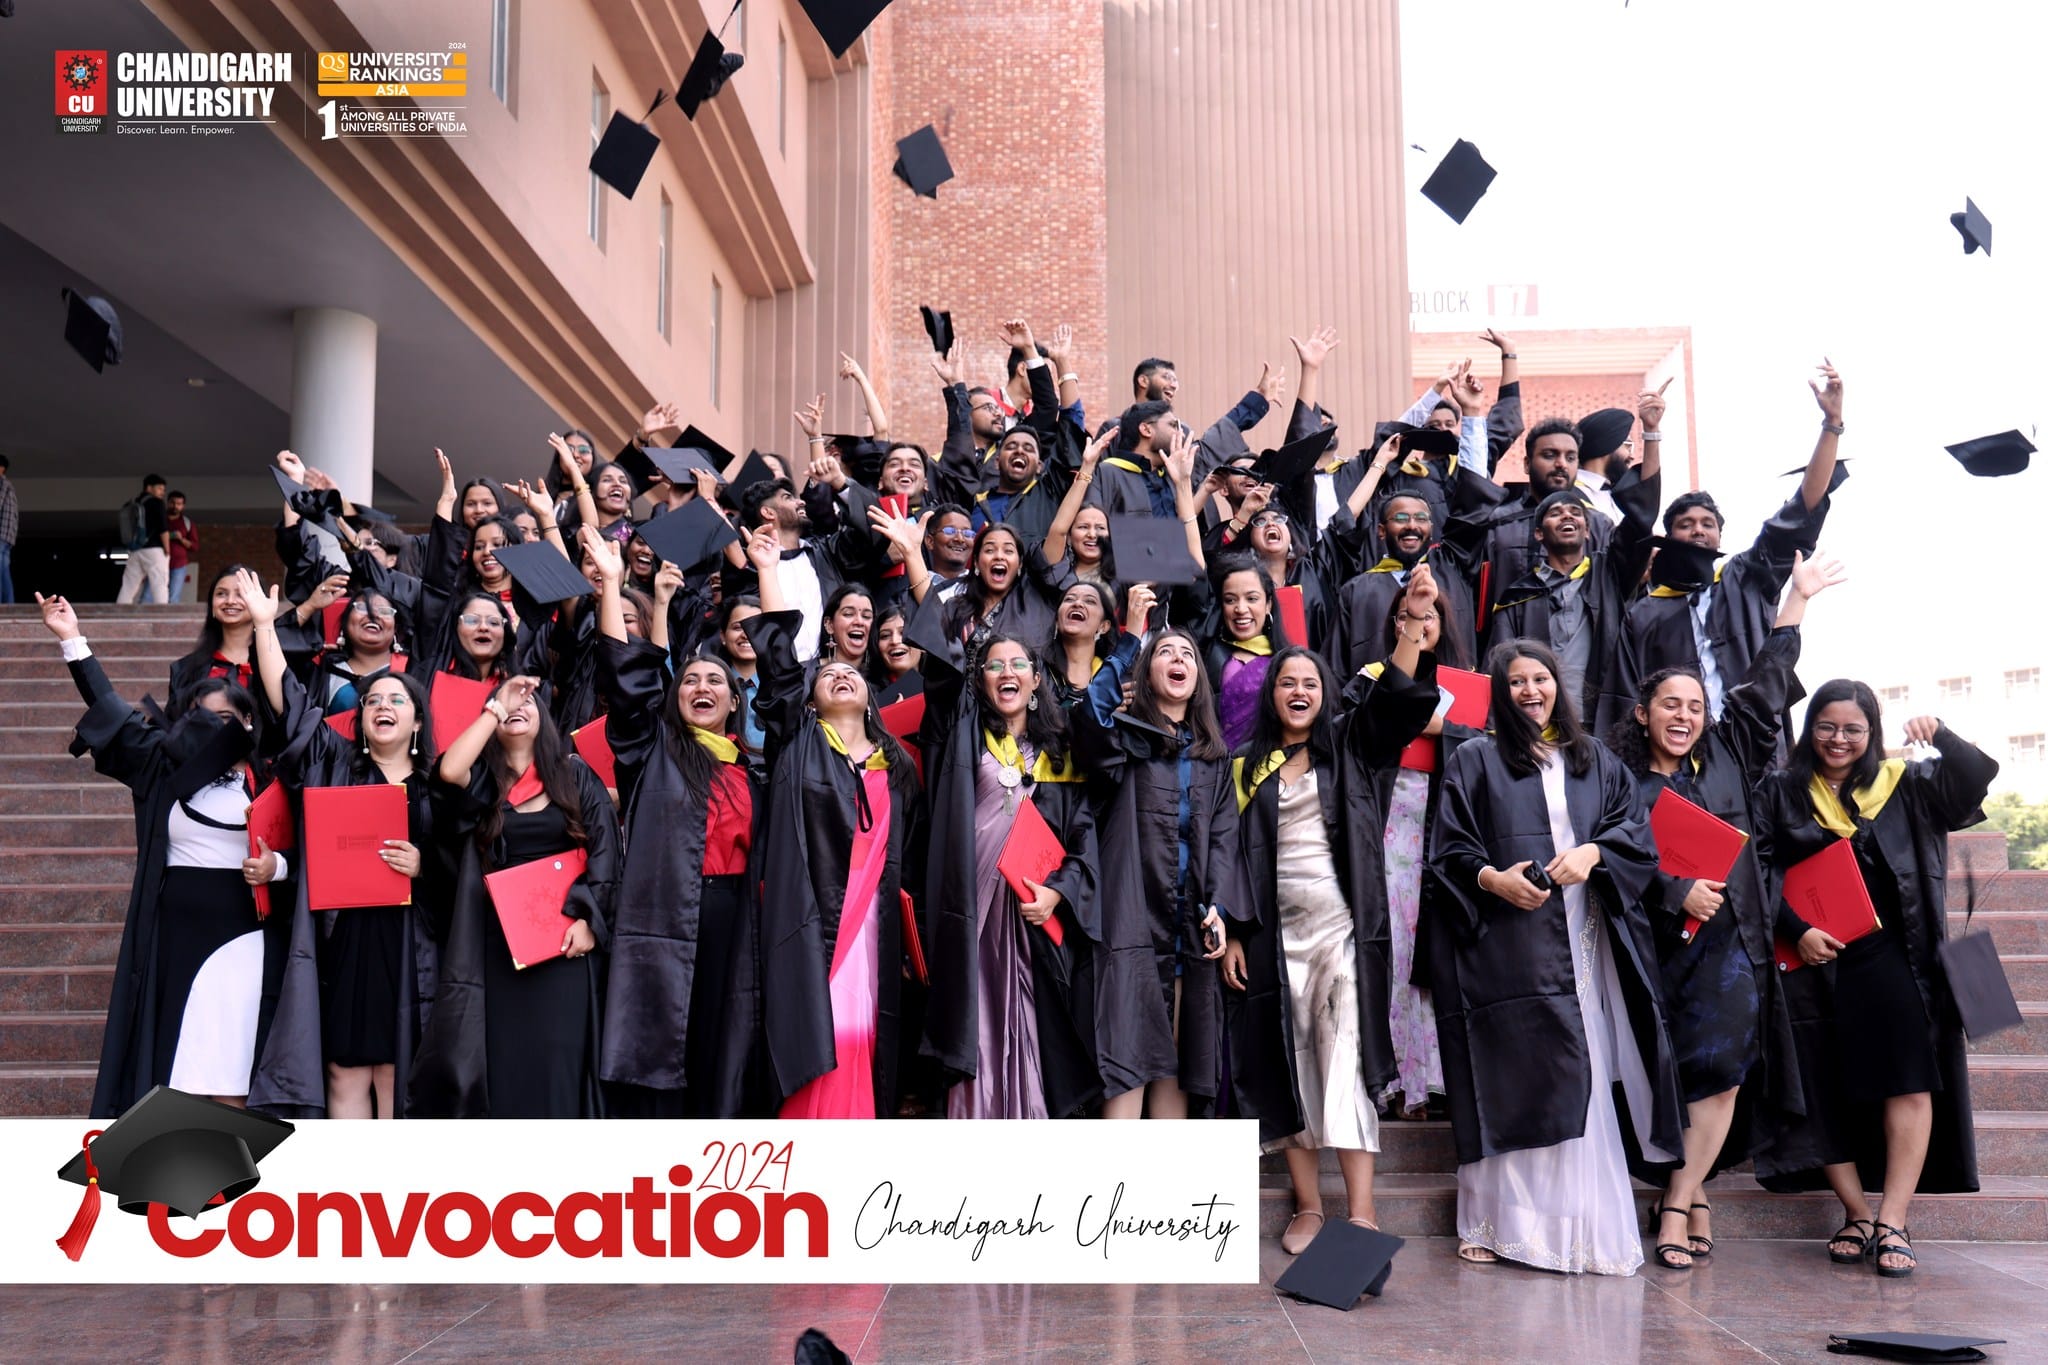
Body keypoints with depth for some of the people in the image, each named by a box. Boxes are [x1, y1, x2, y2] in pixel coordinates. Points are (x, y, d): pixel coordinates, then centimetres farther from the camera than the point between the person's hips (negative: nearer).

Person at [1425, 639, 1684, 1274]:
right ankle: (1493, 1221, 0)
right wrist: (1492, 879, -15)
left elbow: (1635, 829, 9)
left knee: (1581, 1077, -2)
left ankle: (1580, 1222, 6)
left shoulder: (1597, 762, 19)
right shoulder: (1475, 761, 9)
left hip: (1582, 942, 3)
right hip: (1504, 946, -3)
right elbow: (1449, 850, 3)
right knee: (1509, 1078, -6)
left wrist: (1593, 852, -10)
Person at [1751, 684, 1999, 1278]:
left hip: (1891, 957, 0)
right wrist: (1797, 930, -11)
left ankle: (1893, 1221, -3)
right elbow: (1760, 870, 1)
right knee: (1825, 1090, 2)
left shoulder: (1905, 785, 11)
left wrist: (1941, 737, -16)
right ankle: (1856, 1214, 14)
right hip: (1812, 959, 0)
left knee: (1908, 1083, -8)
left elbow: (1977, 777, 1)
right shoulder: (1780, 793, 7)